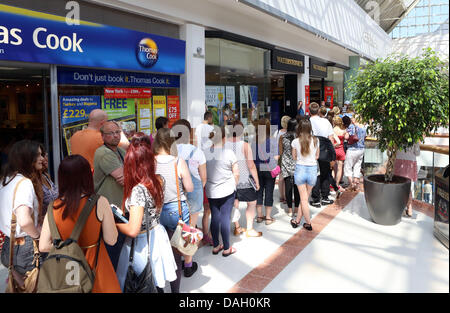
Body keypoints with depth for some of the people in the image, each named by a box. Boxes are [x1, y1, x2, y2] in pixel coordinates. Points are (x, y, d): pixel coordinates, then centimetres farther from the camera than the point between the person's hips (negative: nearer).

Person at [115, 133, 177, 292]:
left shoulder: (138, 190, -26)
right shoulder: (159, 180, -5)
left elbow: (133, 230, -27)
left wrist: (116, 223, -10)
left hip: (142, 244, -7)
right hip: (157, 236, 7)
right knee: (157, 284, 22)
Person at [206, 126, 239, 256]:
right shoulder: (229, 153, -11)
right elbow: (236, 174, -5)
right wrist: (234, 185, 12)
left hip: (211, 192, 3)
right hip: (227, 191, -3)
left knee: (215, 217, 11)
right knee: (225, 218, 3)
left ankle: (216, 246, 22)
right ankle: (226, 248, 12)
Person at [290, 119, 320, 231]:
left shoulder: (295, 141, -7)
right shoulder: (316, 140, -3)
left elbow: (294, 157, 5)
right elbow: (317, 156, 8)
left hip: (300, 169, -1)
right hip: (312, 170, 1)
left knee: (303, 199, 9)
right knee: (305, 198, 14)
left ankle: (308, 223, 14)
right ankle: (297, 220, 22)